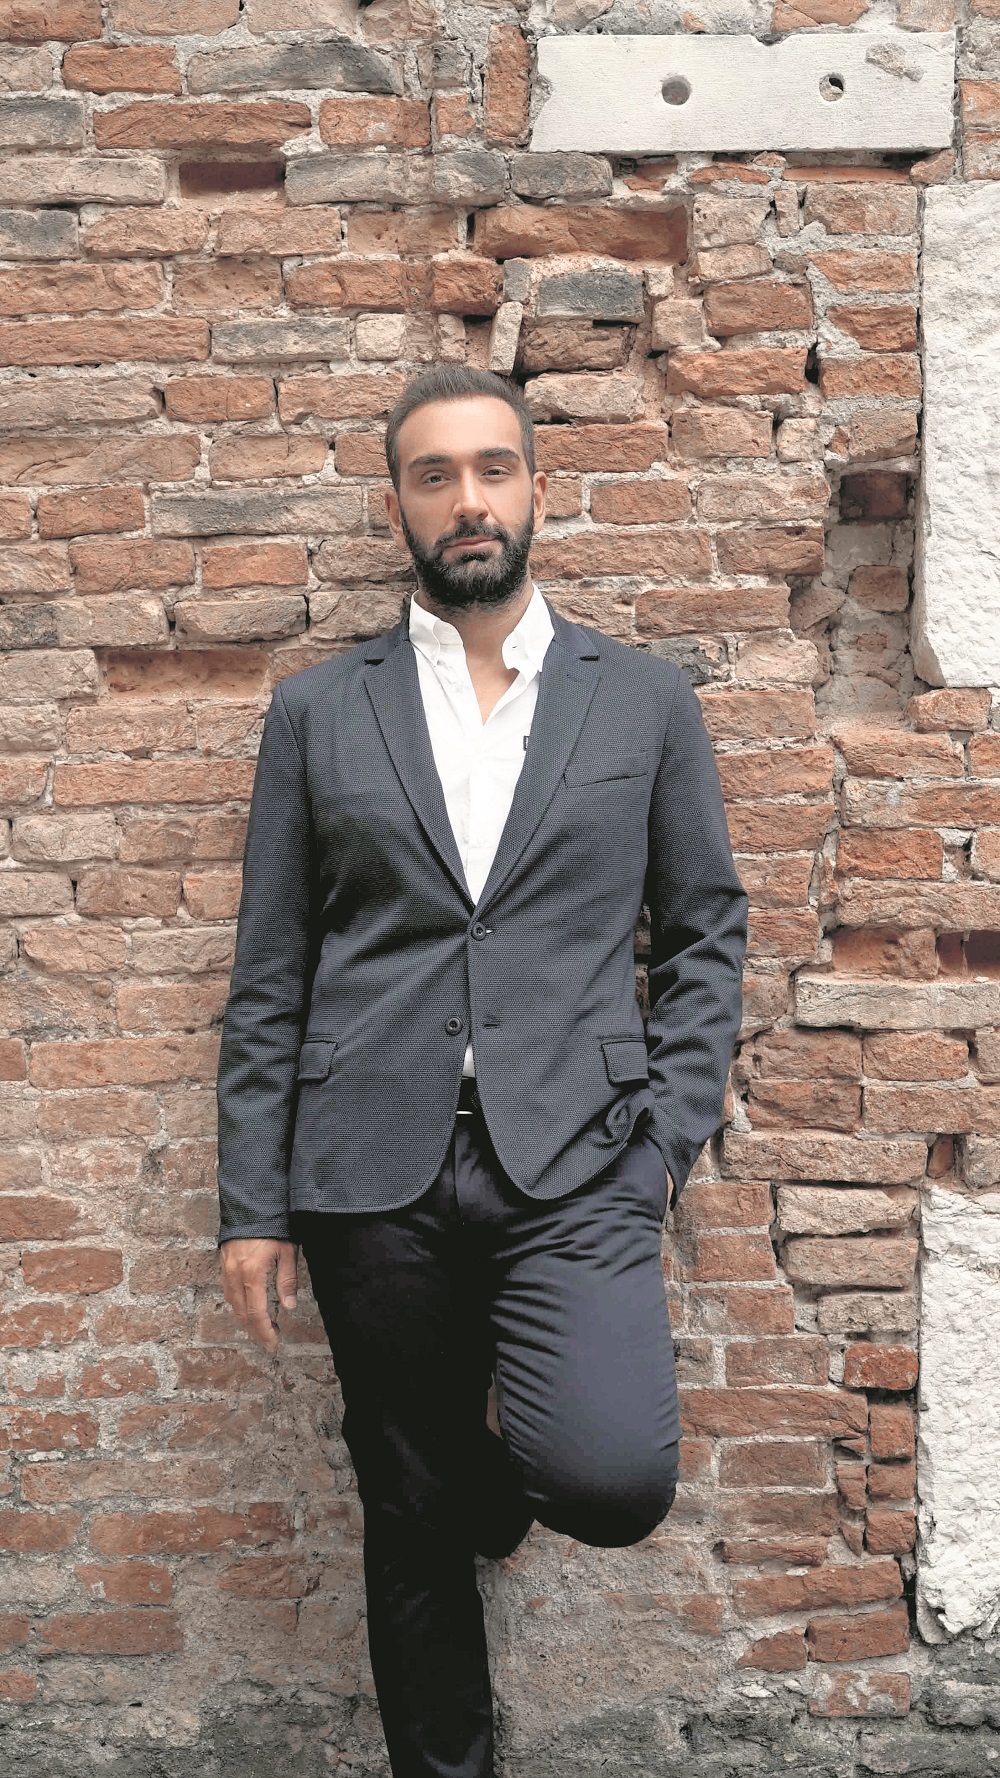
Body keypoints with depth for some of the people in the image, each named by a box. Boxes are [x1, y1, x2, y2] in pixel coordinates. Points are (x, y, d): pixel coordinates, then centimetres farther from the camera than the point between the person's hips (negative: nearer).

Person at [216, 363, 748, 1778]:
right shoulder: (316, 711, 7)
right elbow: (269, 974, 6)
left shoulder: (647, 700, 7)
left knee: (612, 1477, -20)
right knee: (412, 1516, 11)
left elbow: (706, 932, 9)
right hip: (376, 1173, 1)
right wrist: (253, 1205, 2)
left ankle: (512, 1449, 17)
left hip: (575, 1160, -1)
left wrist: (666, 1145, -1)